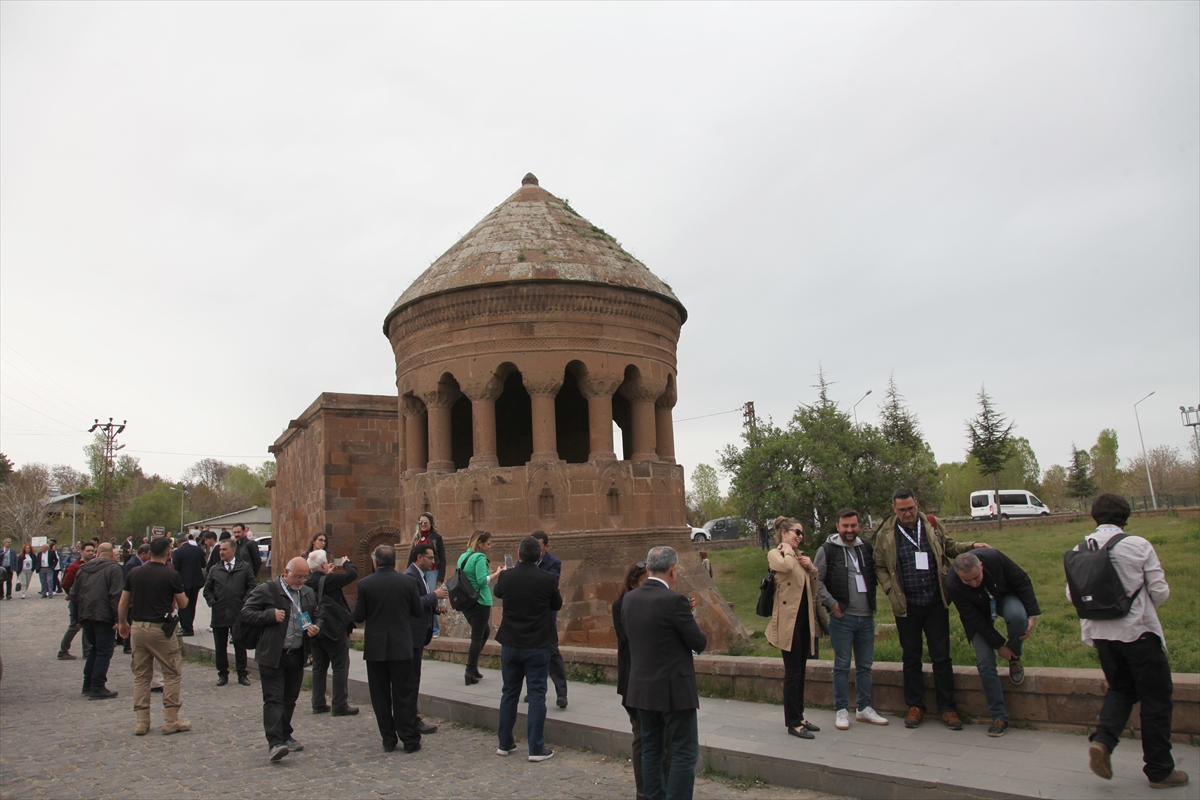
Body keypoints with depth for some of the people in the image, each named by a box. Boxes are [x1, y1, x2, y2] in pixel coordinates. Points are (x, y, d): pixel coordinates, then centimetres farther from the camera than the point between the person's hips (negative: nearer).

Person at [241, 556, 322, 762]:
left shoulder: (308, 594, 11)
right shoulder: (266, 590, -6)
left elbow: (317, 616, 21)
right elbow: (246, 613, -7)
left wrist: (316, 628, -1)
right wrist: (271, 615, -20)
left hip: (297, 656, 6)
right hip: (272, 655, -5)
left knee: (290, 699, 14)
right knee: (274, 699, -7)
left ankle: (285, 737, 26)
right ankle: (274, 743, -8)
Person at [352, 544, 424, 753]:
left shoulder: (365, 584, -8)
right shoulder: (408, 582, -6)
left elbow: (358, 617, -4)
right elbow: (419, 612, 1)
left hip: (375, 648, 0)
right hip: (401, 647, 0)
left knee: (380, 696, 11)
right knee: (404, 695, 7)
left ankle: (388, 740, 15)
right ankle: (409, 739, 9)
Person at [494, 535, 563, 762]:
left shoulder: (506, 577, -9)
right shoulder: (548, 579, -15)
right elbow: (557, 605, 3)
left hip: (510, 644, 3)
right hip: (538, 645, -3)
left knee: (509, 693, 15)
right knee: (537, 695, 4)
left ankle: (505, 743, 24)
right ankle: (536, 748, 7)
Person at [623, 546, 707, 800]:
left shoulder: (629, 599, 1)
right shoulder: (674, 600, -20)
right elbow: (699, 643, -14)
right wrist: (701, 638, 10)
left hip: (642, 689, 7)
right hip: (674, 690, -7)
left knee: (651, 749, 17)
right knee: (684, 753, 4)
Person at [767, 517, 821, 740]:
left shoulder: (800, 556, 16)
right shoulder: (775, 554, -5)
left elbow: (814, 588, 16)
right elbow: (786, 566, -29)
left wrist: (811, 568, -1)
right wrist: (787, 550, -10)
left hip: (805, 619, 8)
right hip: (789, 620, -8)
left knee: (801, 671, 13)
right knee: (793, 672, -4)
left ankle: (799, 717, 22)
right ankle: (793, 723, 3)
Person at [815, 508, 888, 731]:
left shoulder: (867, 547, 8)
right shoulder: (827, 550, -5)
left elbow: (875, 575, 19)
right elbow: (817, 580, -4)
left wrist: (873, 601, 9)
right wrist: (831, 603, -11)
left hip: (866, 616, 4)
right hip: (842, 617, -4)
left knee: (865, 665, 12)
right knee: (842, 666, 3)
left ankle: (864, 708, 23)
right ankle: (841, 710, 12)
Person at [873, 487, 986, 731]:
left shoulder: (931, 526, 4)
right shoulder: (885, 535, 0)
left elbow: (949, 547, 18)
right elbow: (879, 567, 6)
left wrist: (971, 545, 2)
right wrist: (891, 590, -7)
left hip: (936, 603, 1)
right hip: (906, 606, 0)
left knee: (941, 657, 4)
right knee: (911, 658, 9)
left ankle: (947, 708, 15)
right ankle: (915, 707, 20)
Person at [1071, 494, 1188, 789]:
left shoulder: (1080, 550, -1)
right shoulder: (1138, 545, -12)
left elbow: (1072, 593, 1)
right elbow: (1160, 592, -8)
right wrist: (1143, 605, 13)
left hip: (1101, 633, 4)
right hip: (1138, 631, -4)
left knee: (1120, 689, 21)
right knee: (1156, 697, 11)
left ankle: (1102, 740, -1)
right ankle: (1159, 770, 20)